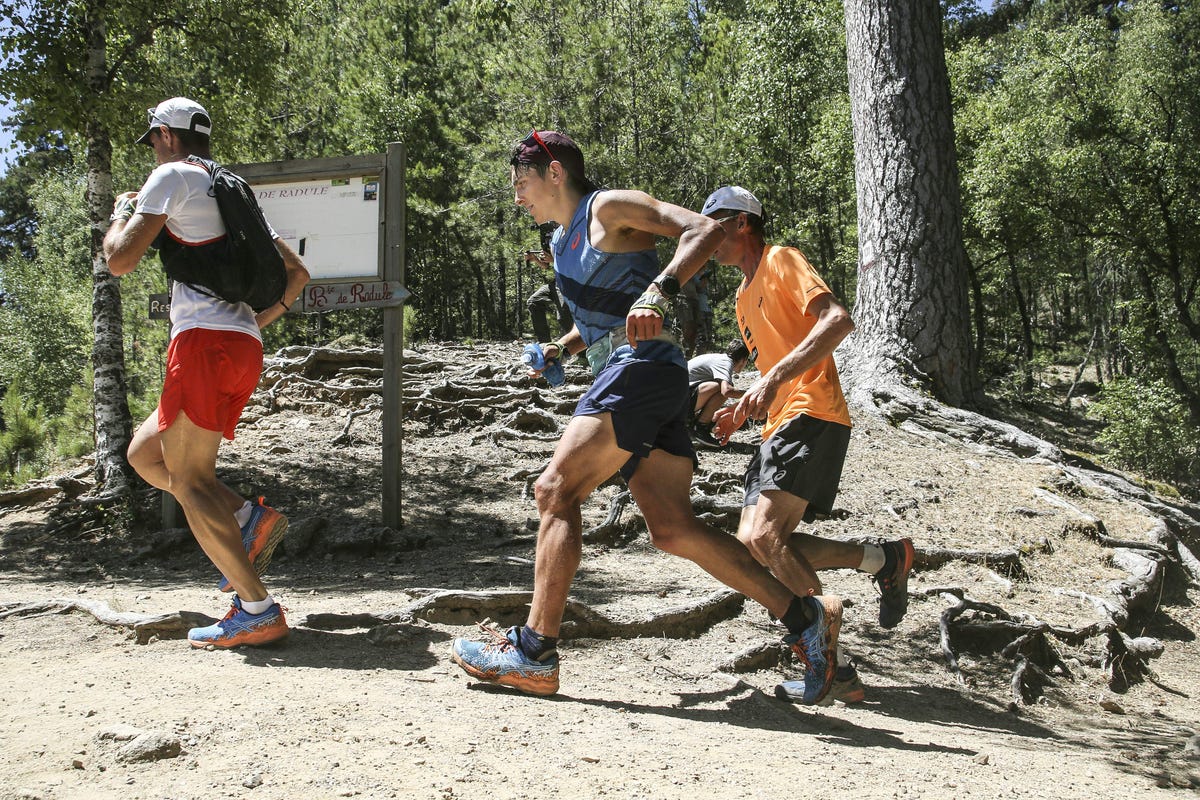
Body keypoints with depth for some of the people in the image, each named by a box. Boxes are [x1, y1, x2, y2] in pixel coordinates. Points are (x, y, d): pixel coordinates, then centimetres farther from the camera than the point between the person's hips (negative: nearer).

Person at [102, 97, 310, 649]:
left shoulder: (173, 176, 1)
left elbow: (120, 259, -7)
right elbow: (296, 273, 27)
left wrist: (122, 212, 13)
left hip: (205, 339, -9)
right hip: (245, 348, 9)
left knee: (188, 478, -8)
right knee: (143, 453, 17)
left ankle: (257, 610, -13)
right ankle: (249, 519, 2)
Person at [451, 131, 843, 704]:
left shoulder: (610, 207, -1)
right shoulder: (562, 242, 26)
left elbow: (703, 230, -15)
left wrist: (658, 291, -30)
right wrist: (563, 348, 19)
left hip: (644, 367, -10)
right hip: (627, 375, 10)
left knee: (557, 489, -15)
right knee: (672, 530, 0)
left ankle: (535, 652, -14)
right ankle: (804, 615, 1)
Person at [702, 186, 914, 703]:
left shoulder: (782, 261, -1)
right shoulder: (745, 296, 27)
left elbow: (838, 320, -17)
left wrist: (774, 378, -25)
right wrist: (743, 410, 13)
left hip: (812, 417, -10)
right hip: (779, 429, 10)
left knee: (765, 536, -22)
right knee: (753, 544, -4)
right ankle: (882, 559, -2)